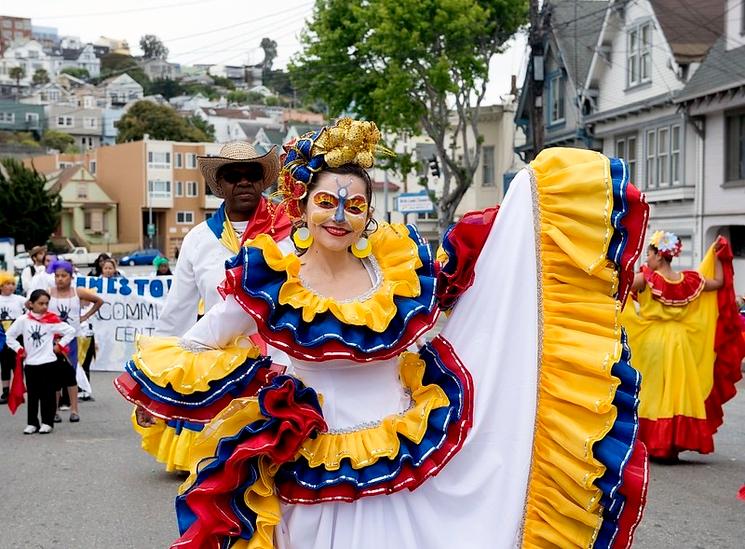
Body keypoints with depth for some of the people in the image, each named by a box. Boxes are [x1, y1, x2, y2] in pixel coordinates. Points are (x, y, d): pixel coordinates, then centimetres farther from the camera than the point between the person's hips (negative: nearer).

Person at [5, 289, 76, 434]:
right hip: (30, 363, 2)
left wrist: (59, 346, -4)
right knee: (32, 395, 8)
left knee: (48, 394, 3)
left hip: (48, 362, -2)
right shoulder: (23, 320, -1)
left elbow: (70, 332, -2)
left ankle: (47, 422, 10)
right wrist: (19, 350, 2)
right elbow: (10, 336, 8)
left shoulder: (52, 320, -6)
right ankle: (32, 423, 16)